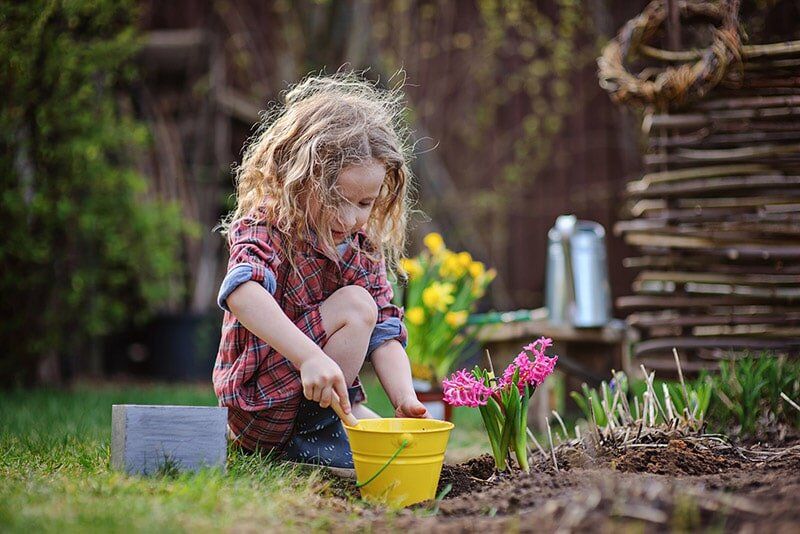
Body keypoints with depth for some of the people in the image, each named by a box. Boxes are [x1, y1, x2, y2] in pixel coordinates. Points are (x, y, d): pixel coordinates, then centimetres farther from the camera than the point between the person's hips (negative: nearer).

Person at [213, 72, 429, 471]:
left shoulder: (365, 250, 6)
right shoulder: (266, 229, -15)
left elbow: (385, 335, 1)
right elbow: (242, 293, -38)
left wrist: (406, 401, -17)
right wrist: (311, 356, -49)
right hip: (259, 406, -8)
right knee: (355, 305, -20)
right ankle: (322, 425, -12)